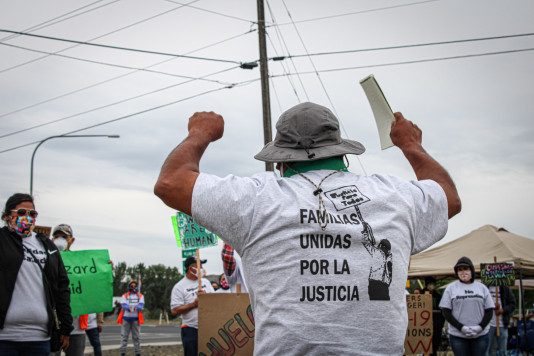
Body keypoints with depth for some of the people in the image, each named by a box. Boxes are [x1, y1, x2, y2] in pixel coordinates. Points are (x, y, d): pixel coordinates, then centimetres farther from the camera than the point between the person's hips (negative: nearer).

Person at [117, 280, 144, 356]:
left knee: (136, 336, 2)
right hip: (126, 318, 0)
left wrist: (136, 308, -30)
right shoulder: (125, 296, 9)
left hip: (136, 319, 0)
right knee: (124, 336, -2)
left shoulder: (140, 296, 11)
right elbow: (123, 304, -8)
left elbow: (141, 304, -7)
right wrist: (128, 308, -30)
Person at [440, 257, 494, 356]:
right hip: (458, 336, -1)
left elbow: (489, 311, 9)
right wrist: (461, 328, -12)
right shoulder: (451, 288, 5)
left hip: (481, 335, 1)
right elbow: (446, 312, 0)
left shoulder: (482, 287, 10)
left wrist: (480, 327, -9)